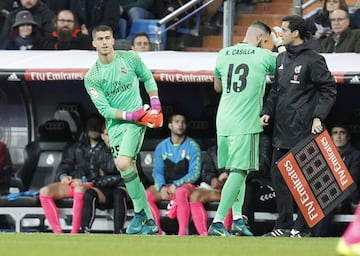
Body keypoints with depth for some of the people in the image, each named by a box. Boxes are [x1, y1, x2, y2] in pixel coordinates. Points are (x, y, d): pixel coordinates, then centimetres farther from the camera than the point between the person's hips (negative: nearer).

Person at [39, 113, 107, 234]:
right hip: (72, 182, 5)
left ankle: (74, 234, -43)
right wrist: (63, 176, -3)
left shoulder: (106, 149, 15)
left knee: (79, 189, -42)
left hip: (92, 185, -5)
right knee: (45, 191, -24)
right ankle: (58, 234, -34)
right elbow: (65, 165, 22)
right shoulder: (77, 147, 29)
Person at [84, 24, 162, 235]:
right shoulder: (91, 77, -2)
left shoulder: (130, 58, -1)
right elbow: (104, 110, -6)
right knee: (128, 170, 1)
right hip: (115, 125, 3)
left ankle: (140, 212, -7)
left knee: (124, 164, -21)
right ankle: (149, 221, 9)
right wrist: (132, 115, -18)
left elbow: (148, 78, 16)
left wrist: (155, 105, 5)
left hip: (136, 120, -3)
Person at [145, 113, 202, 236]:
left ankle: (183, 232, -41)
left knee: (180, 192, -39)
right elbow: (157, 171, 7)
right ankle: (157, 231, -23)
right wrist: (161, 187, -15)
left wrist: (176, 185, -18)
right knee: (147, 194, -26)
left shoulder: (192, 146, 2)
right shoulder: (162, 147, 10)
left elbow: (195, 173, -5)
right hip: (166, 185, 3)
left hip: (186, 185, -3)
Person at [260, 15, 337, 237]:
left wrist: (318, 117, -16)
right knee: (279, 175, 8)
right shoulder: (282, 59, 15)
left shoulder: (313, 60, -8)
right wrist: (268, 112, 7)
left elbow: (329, 89, -8)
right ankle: (284, 226, 14)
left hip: (303, 130, -8)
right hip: (282, 130, 8)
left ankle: (301, 228, 2)